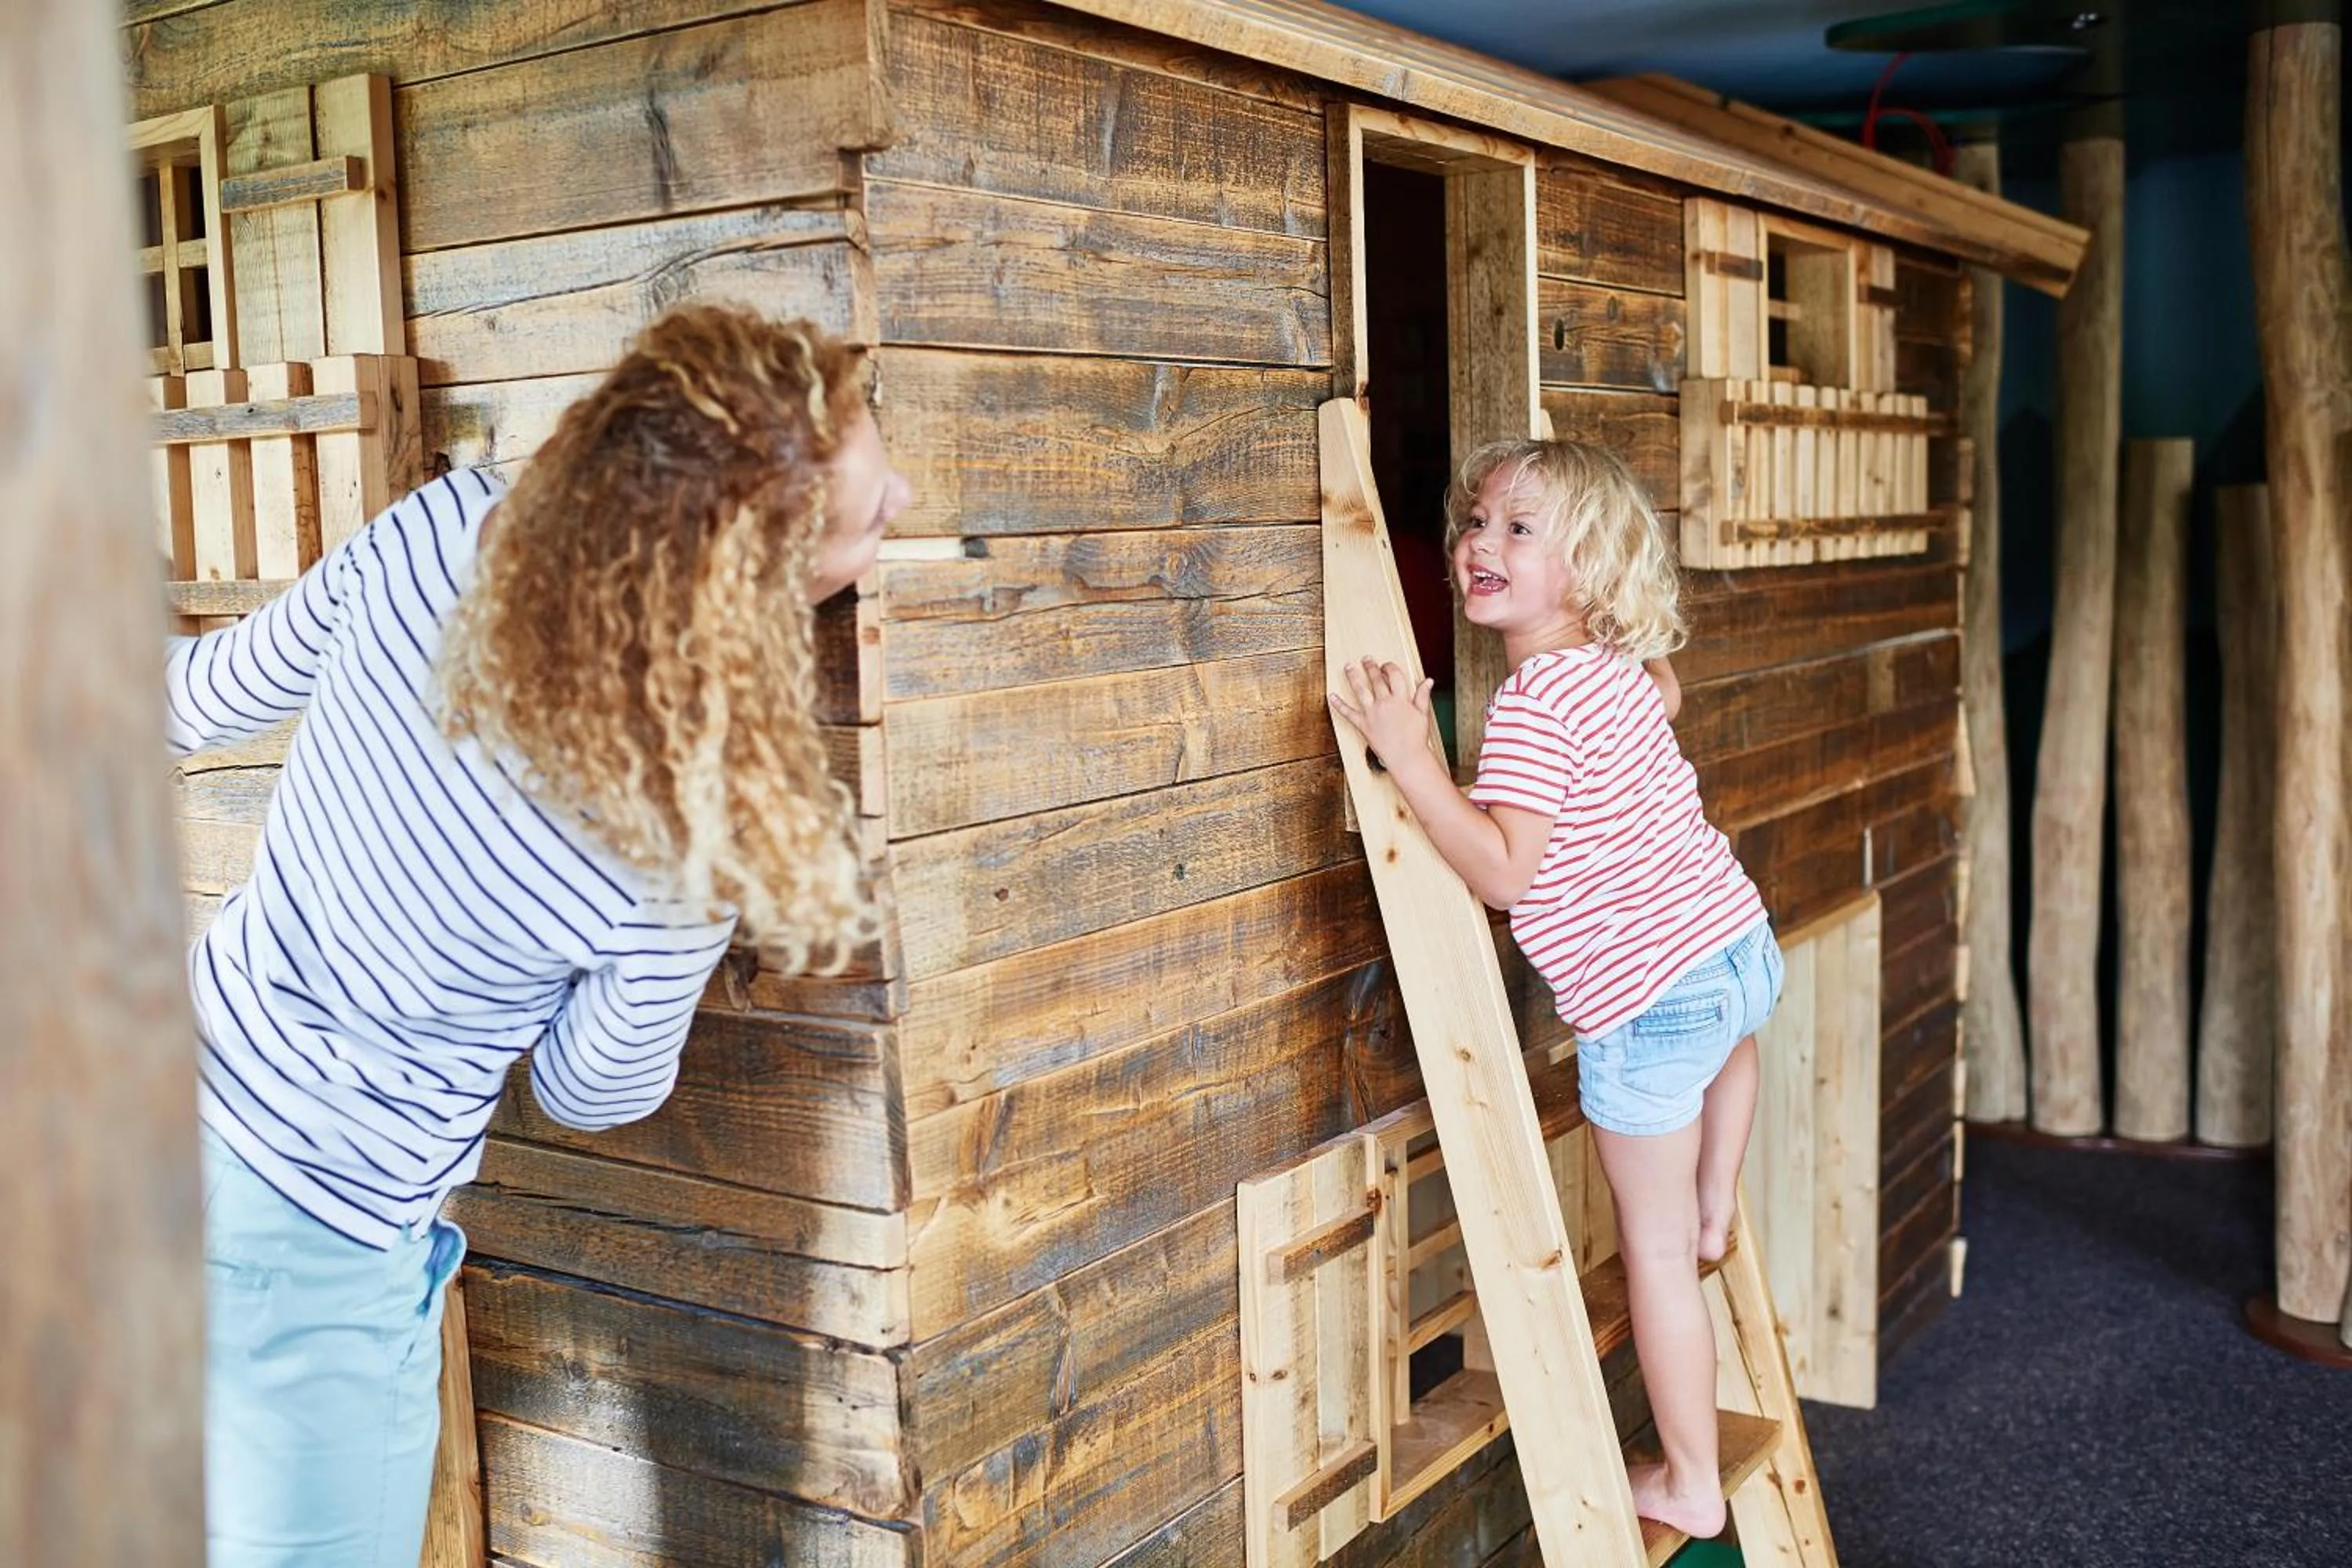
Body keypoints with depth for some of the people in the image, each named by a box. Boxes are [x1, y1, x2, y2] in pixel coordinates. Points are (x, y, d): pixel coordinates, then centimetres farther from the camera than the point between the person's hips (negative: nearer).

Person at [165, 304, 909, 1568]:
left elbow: (211, 696, 3)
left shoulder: (435, 530, -18)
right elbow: (593, 1094, -9)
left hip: (183, 1085, 6)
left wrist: (165, 672, 26)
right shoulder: (687, 854, -31)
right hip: (309, 1248, -6)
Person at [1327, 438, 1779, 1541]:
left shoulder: (1536, 701, -18)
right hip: (1739, 942, 8)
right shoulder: (1621, 667, 9)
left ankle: (1689, 1483, 20)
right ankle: (1717, 1205, 53)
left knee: (1654, 1246, 8)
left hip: (1646, 999, -8)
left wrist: (1407, 755, -25)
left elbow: (1500, 870, -24)